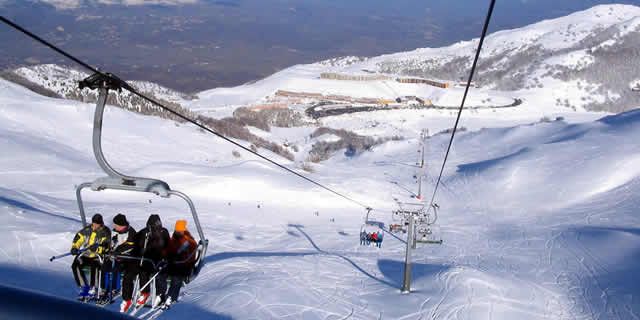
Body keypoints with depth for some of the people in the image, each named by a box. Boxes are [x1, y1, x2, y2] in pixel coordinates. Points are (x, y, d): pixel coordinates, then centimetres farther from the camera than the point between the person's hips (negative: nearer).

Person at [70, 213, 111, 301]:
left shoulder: (105, 232, -6)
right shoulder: (87, 229, 6)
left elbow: (105, 247, -17)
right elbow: (78, 237, 11)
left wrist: (97, 248, -37)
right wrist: (74, 247, -5)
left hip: (98, 256, -4)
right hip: (85, 254, 4)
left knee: (95, 266, -35)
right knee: (75, 266, -21)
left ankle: (92, 289, -20)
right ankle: (84, 287, -8)